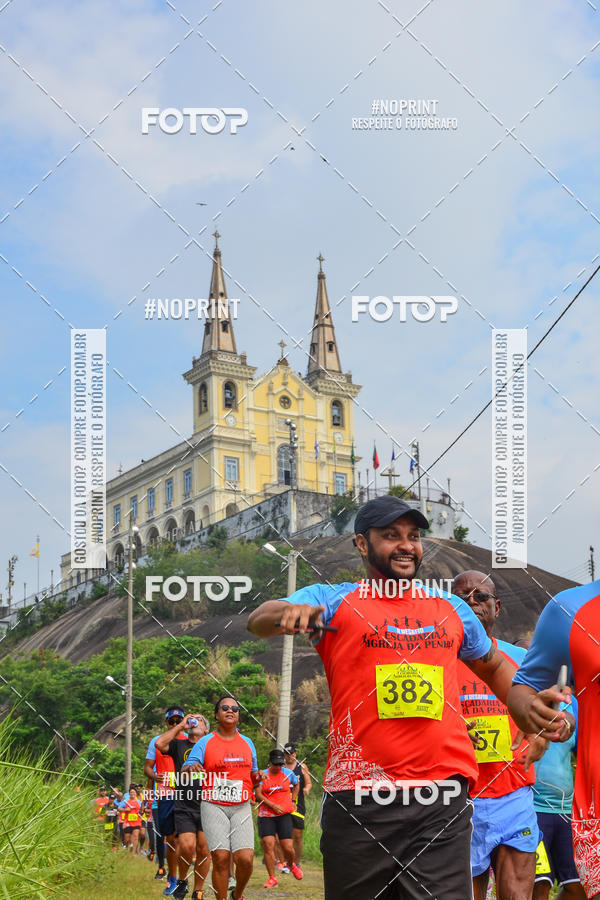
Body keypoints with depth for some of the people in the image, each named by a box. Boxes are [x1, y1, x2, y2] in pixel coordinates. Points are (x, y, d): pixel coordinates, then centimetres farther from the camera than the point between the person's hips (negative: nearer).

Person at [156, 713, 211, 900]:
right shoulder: (179, 745, 10)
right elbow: (159, 743, -10)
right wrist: (181, 725, -2)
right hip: (184, 808, -1)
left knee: (204, 850, -1)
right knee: (187, 846, -16)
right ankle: (182, 880, 10)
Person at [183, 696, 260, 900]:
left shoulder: (247, 743, 14)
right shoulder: (205, 742, 2)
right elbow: (184, 771, -5)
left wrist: (257, 777, 1)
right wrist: (192, 768, -28)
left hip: (241, 807, 2)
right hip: (214, 806, -2)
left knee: (246, 858, -10)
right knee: (221, 858, -11)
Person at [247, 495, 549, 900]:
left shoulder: (452, 609, 16)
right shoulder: (334, 601, 5)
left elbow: (495, 667, 30)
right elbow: (259, 620, -10)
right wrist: (289, 611, -34)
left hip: (442, 797, 2)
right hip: (359, 798, -2)